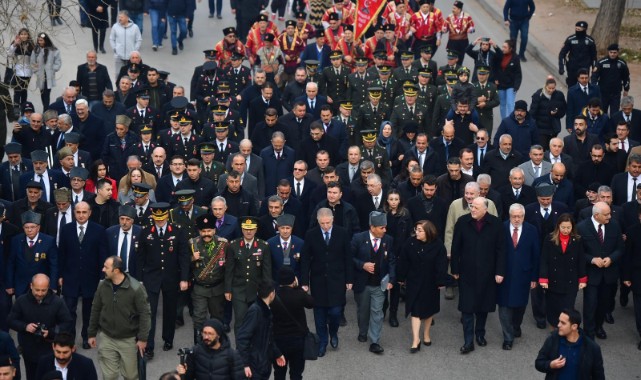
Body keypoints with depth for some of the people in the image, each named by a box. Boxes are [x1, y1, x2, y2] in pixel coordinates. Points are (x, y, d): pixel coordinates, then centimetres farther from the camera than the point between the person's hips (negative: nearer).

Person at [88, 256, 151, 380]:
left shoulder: (136, 288, -18)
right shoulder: (102, 286, -6)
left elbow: (144, 314, -13)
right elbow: (95, 310, 6)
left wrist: (142, 338, -13)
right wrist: (91, 333, 9)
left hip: (129, 339, -3)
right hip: (106, 338, 3)